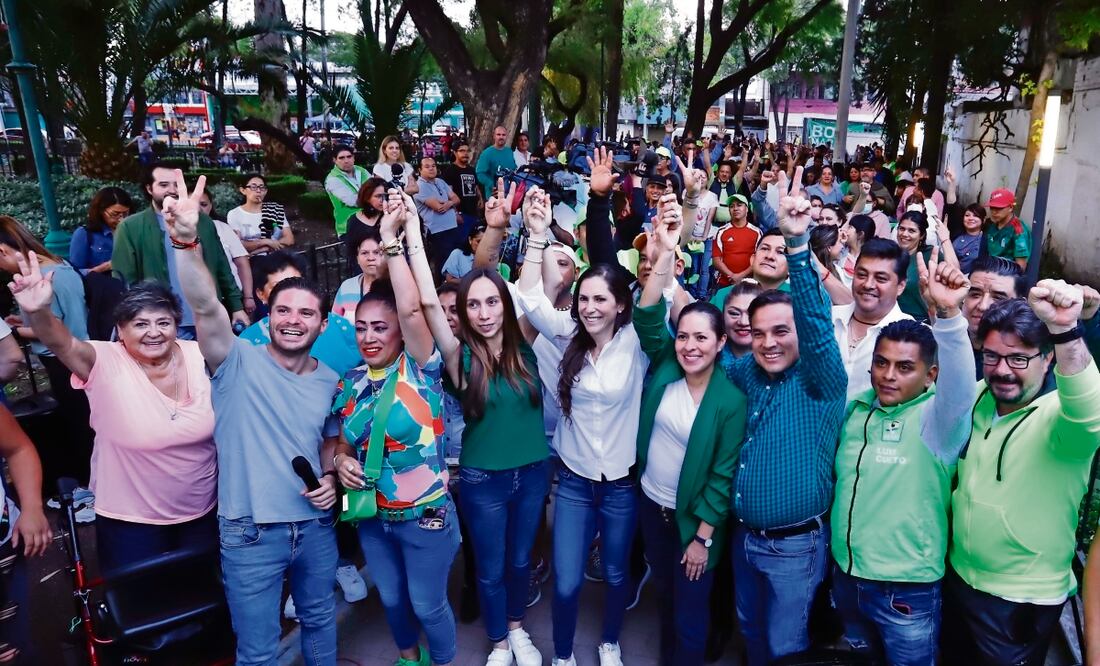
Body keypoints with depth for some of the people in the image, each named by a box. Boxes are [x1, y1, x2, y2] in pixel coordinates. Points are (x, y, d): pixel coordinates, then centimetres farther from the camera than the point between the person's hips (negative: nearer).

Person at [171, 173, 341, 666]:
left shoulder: (331, 381, 1)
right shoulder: (238, 362, -12)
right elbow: (206, 308, -29)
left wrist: (330, 478, -4)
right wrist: (186, 239, -43)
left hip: (315, 526, 4)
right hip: (250, 533, -3)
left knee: (320, 619, 24)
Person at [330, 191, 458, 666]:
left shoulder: (419, 369, -15)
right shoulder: (348, 385, -1)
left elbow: (411, 309, -32)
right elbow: (341, 441, 12)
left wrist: (391, 238, -32)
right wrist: (340, 461, -11)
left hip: (425, 514, -5)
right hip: (372, 516, 5)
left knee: (427, 605, 12)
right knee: (391, 599, 24)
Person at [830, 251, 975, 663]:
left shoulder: (939, 417, -16)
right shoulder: (856, 406, 0)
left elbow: (960, 384, -39)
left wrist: (948, 313, -52)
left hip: (906, 588, -5)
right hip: (846, 575, 5)